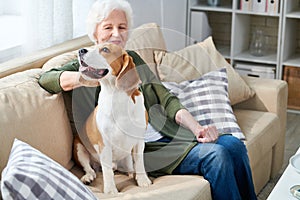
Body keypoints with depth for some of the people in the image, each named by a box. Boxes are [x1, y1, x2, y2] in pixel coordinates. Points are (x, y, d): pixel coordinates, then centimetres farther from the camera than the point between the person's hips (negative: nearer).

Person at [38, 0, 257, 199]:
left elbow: (166, 99, 10)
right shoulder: (84, 65, 3)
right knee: (215, 155, -24)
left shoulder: (132, 59, 19)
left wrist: (196, 127, -9)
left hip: (166, 133, 6)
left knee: (233, 145, -14)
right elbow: (46, 78, -18)